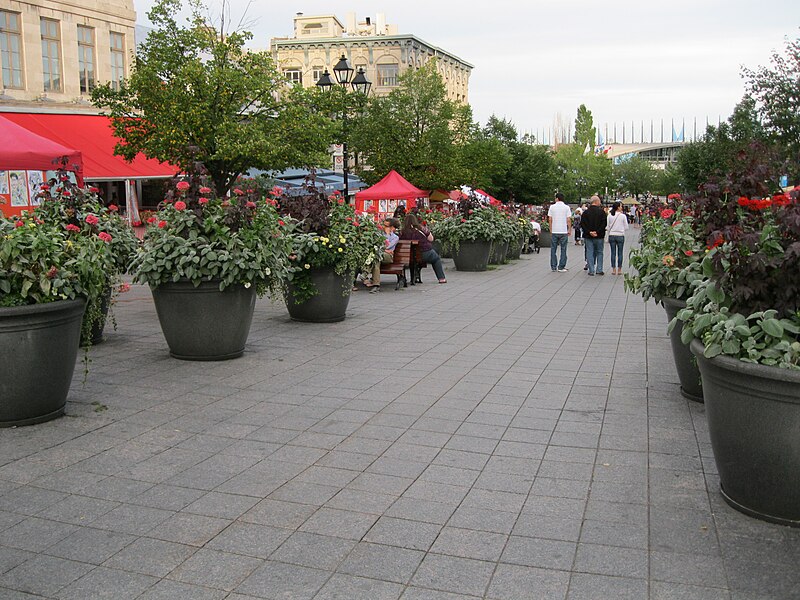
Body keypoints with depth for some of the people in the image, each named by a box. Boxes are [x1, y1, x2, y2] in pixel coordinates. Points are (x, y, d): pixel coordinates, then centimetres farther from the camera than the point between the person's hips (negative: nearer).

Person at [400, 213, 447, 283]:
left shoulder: (403, 233, -9)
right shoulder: (420, 229, -12)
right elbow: (431, 239, -3)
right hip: (426, 253, -3)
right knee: (437, 259, 27)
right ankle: (442, 278, 24)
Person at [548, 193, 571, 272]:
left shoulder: (552, 207, 1)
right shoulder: (566, 207, -1)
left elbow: (550, 219, 1)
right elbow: (569, 220, -4)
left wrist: (551, 230, 11)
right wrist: (569, 230, 6)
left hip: (554, 231, 1)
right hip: (564, 231, -1)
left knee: (553, 249, 9)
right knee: (563, 249, 5)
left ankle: (553, 267, 10)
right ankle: (561, 267, 3)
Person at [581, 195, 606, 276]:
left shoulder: (586, 212, 1)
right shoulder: (601, 212, -5)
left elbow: (582, 224, -4)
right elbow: (604, 224, -10)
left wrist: (589, 232, -7)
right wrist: (598, 232, -10)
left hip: (588, 236, 1)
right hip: (599, 236, -1)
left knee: (589, 253, 4)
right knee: (599, 252, 11)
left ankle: (591, 270, 2)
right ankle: (599, 270, 11)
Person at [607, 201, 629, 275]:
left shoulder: (610, 216, -1)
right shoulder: (623, 216, -8)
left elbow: (607, 227, 4)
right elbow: (626, 227, -3)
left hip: (612, 235, 2)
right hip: (620, 235, -2)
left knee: (613, 253, 7)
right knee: (620, 253, 5)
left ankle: (613, 269, 7)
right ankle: (619, 270, 7)